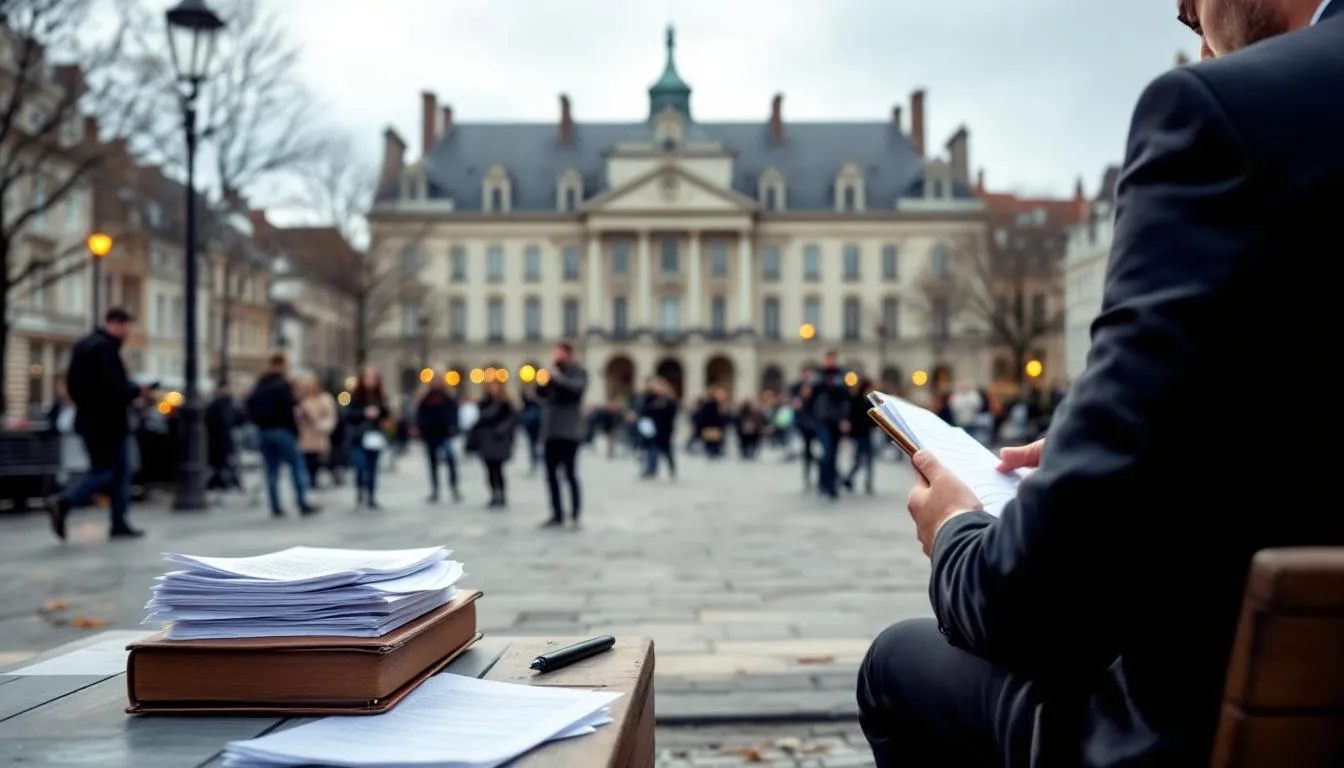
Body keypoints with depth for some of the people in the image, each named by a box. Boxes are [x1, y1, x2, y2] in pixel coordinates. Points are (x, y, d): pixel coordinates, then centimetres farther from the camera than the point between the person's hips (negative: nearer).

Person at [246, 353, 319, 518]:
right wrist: (295, 430, -8)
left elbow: (251, 407, 12)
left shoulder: (259, 385, 13)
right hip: (282, 431, -7)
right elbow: (290, 410, -16)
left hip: (264, 431, 7)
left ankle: (275, 507, 7)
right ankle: (302, 503, -4)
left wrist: (260, 423, 11)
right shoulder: (283, 385, -11)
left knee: (271, 471, 8)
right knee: (297, 467, -1)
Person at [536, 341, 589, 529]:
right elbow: (541, 394, 13)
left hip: (569, 430, -6)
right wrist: (543, 382, -7)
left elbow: (577, 387, -19)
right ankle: (557, 515, 14)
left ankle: (575, 515, -3)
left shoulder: (579, 372, 0)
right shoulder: (553, 372, 17)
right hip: (551, 430, 6)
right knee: (551, 474, 6)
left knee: (569, 473, -8)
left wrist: (558, 378, -23)